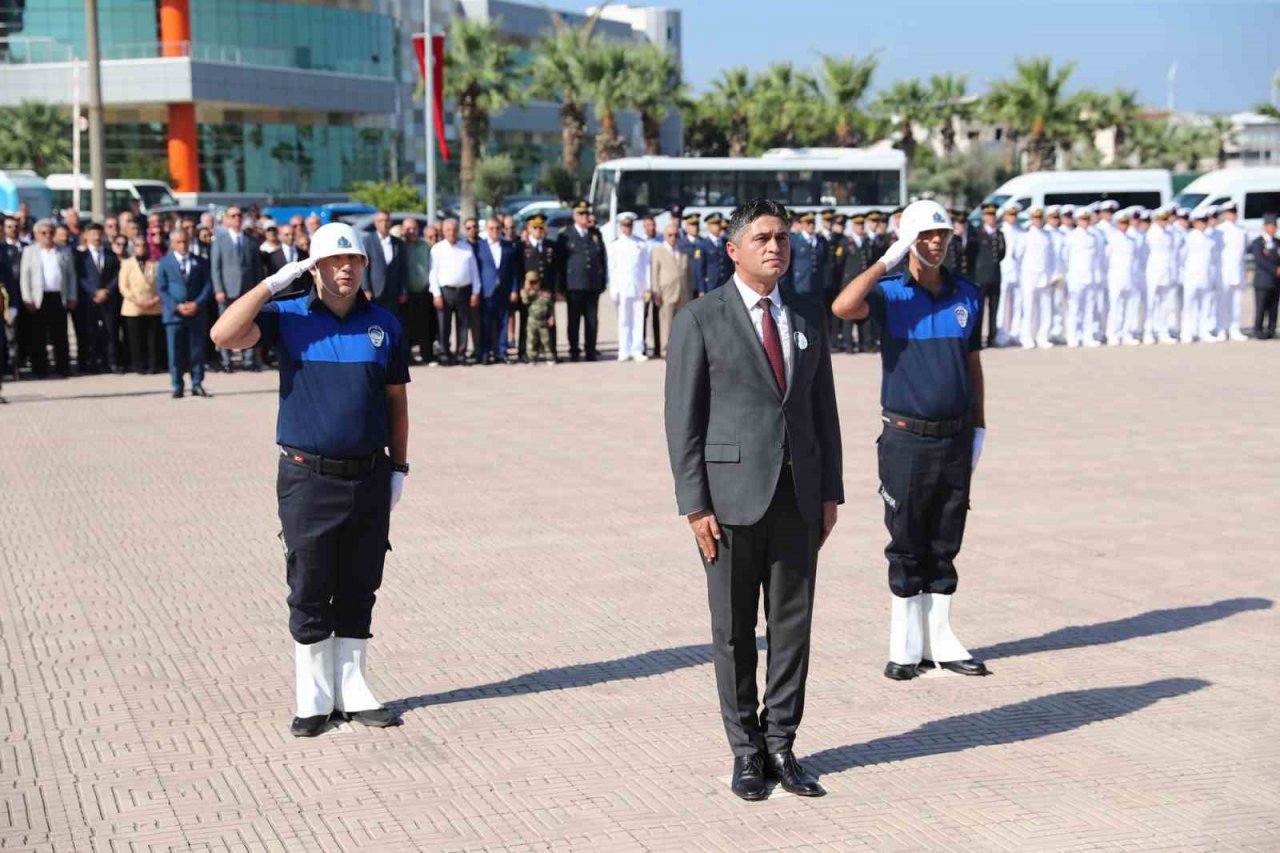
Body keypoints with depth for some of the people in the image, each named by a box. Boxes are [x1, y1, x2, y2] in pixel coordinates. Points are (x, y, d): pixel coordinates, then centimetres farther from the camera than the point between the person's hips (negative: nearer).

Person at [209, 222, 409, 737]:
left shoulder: (385, 325, 7)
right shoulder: (289, 318, 0)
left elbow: (396, 401, 12)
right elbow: (224, 335, -16)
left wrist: (399, 467, 9)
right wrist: (272, 284, -16)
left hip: (369, 477, 2)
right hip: (308, 478, -2)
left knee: (358, 592, 10)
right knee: (310, 594, 3)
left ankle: (352, 690, 20)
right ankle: (313, 699, 13)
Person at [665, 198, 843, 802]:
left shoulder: (808, 317, 11)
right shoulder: (700, 320, -4)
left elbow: (823, 409, 14)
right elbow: (683, 419, -6)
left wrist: (830, 491, 9)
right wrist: (694, 504, -10)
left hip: (798, 495, 4)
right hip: (732, 495, -4)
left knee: (793, 622, 7)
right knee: (734, 628, 5)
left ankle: (780, 744, 18)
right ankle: (746, 751, 16)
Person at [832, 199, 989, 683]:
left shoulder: (967, 296, 7)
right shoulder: (890, 294, -5)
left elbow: (973, 365, 13)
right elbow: (843, 307, -27)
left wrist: (979, 427, 11)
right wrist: (887, 261, -20)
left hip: (955, 439, 4)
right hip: (906, 438, -4)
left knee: (945, 545, 10)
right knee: (906, 546, 3)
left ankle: (940, 640, 19)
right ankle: (907, 646, 12)